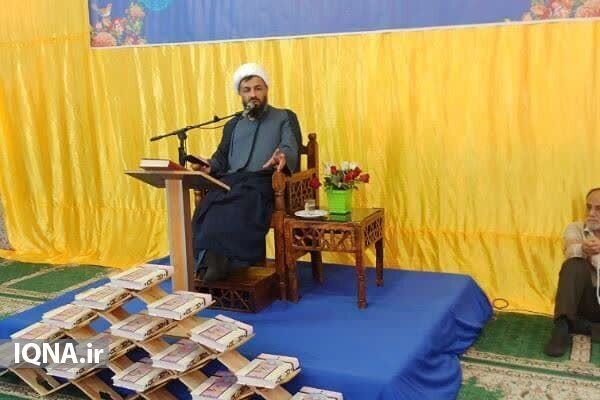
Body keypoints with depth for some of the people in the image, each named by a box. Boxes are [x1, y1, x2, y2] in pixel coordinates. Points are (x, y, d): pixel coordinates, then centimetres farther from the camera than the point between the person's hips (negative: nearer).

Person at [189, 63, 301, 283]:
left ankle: (221, 261, -31)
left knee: (238, 211, -36)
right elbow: (221, 157, 24)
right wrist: (208, 167, 0)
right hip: (230, 181, 4)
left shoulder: (285, 117, 17)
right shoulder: (232, 125, 31)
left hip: (263, 182, -4)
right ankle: (211, 260, -34)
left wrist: (282, 157, -25)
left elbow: (291, 149, 0)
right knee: (207, 209, -30)